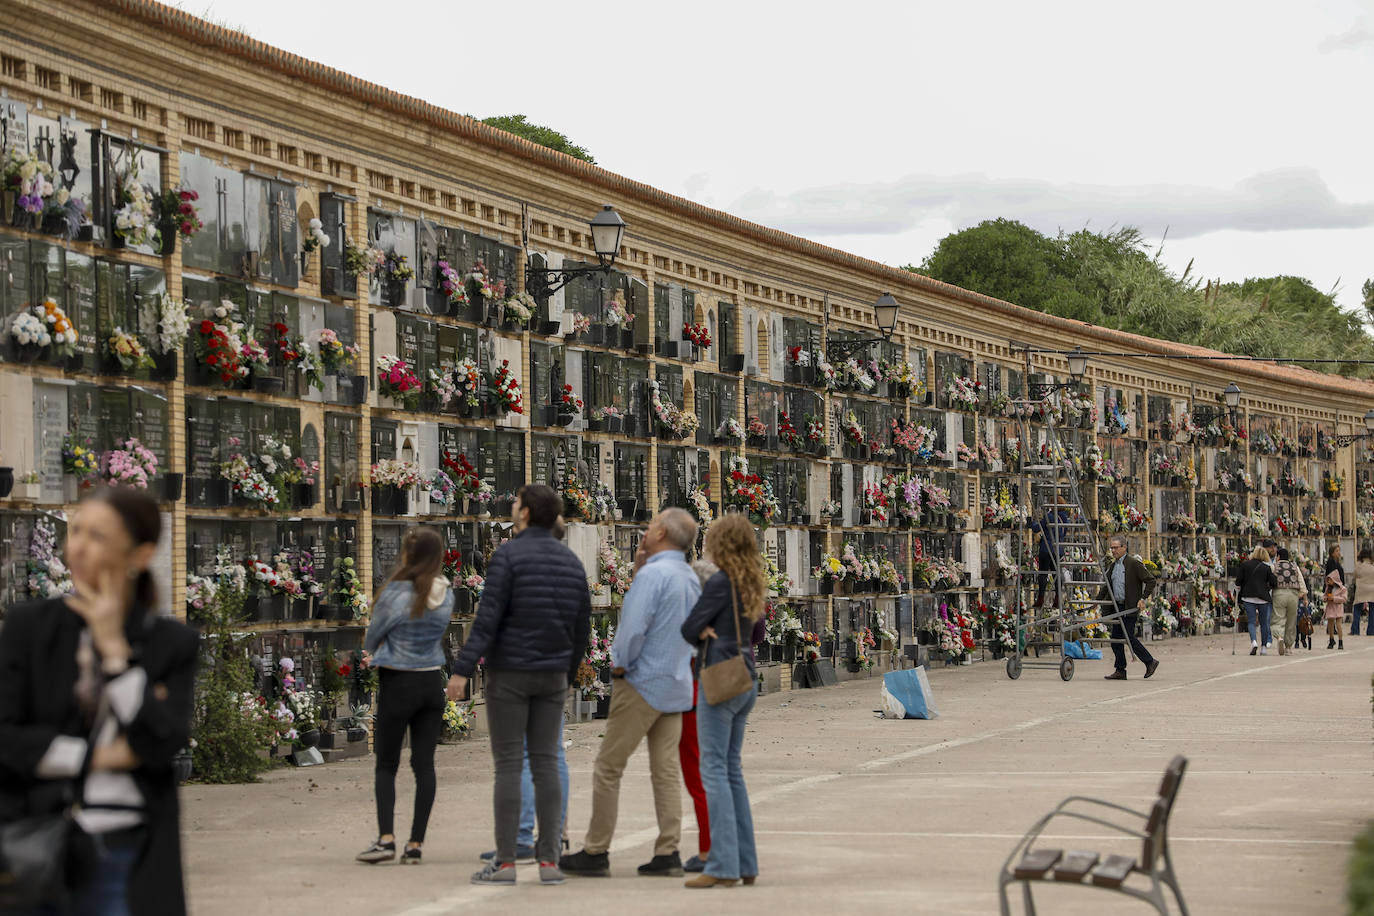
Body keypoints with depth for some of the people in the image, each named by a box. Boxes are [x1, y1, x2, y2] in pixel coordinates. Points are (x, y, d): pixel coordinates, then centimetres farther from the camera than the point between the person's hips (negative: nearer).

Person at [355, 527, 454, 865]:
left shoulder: (396, 593, -16)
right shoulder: (445, 594, 0)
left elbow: (371, 640, -3)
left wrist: (373, 646, 18)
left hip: (397, 684, -4)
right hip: (433, 682, 4)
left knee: (386, 764, 7)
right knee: (424, 764, 6)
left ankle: (386, 838, -6)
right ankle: (416, 843, 4)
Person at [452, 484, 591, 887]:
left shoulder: (508, 555, -9)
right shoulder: (572, 562, 9)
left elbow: (488, 617, -16)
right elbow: (582, 627, 13)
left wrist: (462, 669, -16)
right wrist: (567, 674, 24)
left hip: (509, 672, -5)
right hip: (551, 675, 5)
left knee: (508, 765, -3)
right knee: (545, 763, 6)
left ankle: (505, 861, -3)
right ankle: (549, 860, 3)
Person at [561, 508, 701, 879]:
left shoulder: (652, 575, -17)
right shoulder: (690, 578, 11)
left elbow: (633, 629, -24)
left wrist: (619, 664, -5)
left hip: (643, 684, -8)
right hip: (677, 685, 8)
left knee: (608, 768, 1)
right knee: (666, 771, 7)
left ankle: (595, 852, 4)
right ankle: (668, 852, 2)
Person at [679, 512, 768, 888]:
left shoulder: (721, 582, -14)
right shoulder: (752, 583, 10)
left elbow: (690, 628, -14)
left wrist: (704, 632, 7)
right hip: (746, 683, 8)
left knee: (715, 770, -6)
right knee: (732, 770, 13)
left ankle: (723, 866, -10)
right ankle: (746, 863, 14)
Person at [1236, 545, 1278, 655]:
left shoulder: (1244, 565, 0)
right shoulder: (1266, 568, 0)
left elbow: (1238, 580, 0)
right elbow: (1274, 582, -1)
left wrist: (1238, 587, 19)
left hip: (1248, 597, 0)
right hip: (1263, 598, 0)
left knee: (1251, 621, 2)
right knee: (1264, 622, 11)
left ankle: (1254, 641, -24)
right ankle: (1264, 647, 12)